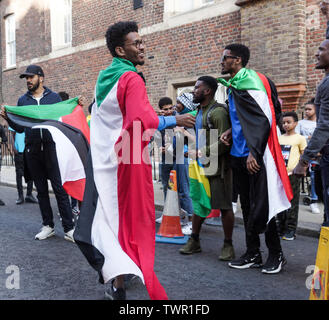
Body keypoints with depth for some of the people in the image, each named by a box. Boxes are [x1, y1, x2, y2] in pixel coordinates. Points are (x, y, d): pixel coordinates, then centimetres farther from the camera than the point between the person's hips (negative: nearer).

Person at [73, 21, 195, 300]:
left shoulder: (104, 78, 12)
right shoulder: (131, 79, -15)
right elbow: (143, 121, -26)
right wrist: (175, 121, -13)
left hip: (103, 158, 8)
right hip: (128, 158, -7)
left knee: (111, 213, 15)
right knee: (132, 217, 2)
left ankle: (111, 272, 24)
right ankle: (118, 283, 6)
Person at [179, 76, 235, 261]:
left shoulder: (218, 112, -14)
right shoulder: (199, 111, 15)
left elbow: (224, 143, -21)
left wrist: (201, 153, -18)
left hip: (218, 167, -9)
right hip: (201, 166, 9)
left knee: (224, 207, 0)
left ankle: (228, 245, 12)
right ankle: (194, 241, 24)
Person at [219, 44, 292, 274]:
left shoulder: (251, 82, -14)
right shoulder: (235, 85, 14)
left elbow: (265, 119, -20)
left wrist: (254, 152, -21)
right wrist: (231, 132, 7)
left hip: (255, 155, -9)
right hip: (240, 153, 9)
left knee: (261, 207, -2)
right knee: (248, 206, 13)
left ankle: (276, 255, 13)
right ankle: (253, 254, 22)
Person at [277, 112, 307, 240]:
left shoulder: (300, 138, 0)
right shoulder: (279, 138, 15)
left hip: (292, 175, -5)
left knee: (292, 204, -2)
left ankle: (291, 230, 3)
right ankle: (282, 228, 19)